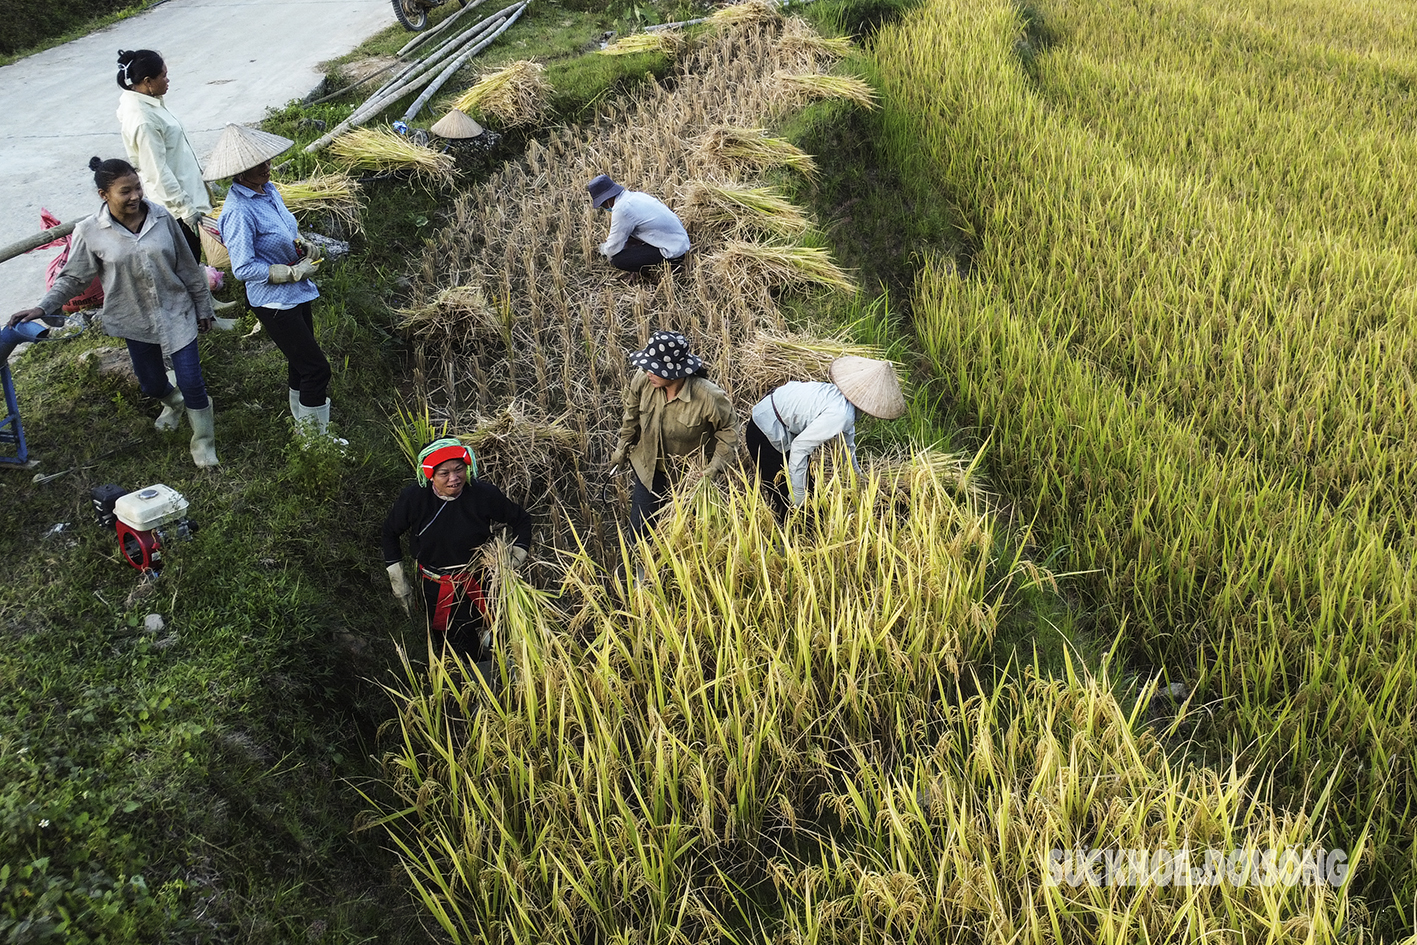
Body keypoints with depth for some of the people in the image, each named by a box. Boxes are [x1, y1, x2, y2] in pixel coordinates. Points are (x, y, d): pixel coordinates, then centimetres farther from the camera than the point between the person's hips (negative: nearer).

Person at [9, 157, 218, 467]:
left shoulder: (162, 218, -11)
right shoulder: (90, 232, -12)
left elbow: (188, 267, -1)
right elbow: (72, 277, -1)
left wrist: (203, 307, 6)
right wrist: (42, 308, -13)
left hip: (176, 313, -1)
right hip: (135, 321, 1)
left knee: (191, 381, -4)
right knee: (151, 383, 17)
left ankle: (203, 442, 19)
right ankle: (174, 402, 55)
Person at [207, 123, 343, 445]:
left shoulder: (268, 189, 3)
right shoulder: (238, 211, -24)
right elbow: (243, 268, -23)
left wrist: (305, 244, -1)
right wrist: (293, 272, -20)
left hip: (297, 292, 9)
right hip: (273, 302, -9)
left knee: (301, 363, 20)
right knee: (316, 368, -4)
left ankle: (304, 426, 38)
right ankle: (315, 438, 13)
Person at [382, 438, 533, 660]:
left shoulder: (484, 495, -17)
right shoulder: (413, 499, -15)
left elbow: (521, 519, 0)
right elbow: (390, 532, 4)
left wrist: (516, 561, -6)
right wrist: (397, 579, 4)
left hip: (475, 588, -1)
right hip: (432, 589, 2)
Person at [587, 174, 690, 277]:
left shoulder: (621, 209, -21)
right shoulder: (635, 195, 6)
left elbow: (613, 249, -13)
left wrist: (603, 248, 9)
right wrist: (611, 240, 28)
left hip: (673, 252, -10)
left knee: (618, 260, -14)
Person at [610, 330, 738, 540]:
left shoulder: (708, 397, -33)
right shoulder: (642, 381, -23)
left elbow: (728, 428, -13)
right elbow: (632, 417, -1)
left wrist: (715, 468, -18)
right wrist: (622, 448, 12)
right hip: (649, 467, 3)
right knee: (640, 529, 13)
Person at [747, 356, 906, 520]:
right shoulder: (839, 414, -32)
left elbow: (847, 433, 18)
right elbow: (800, 446, -30)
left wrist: (856, 469, 35)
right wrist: (798, 494, -21)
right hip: (766, 432, -9)